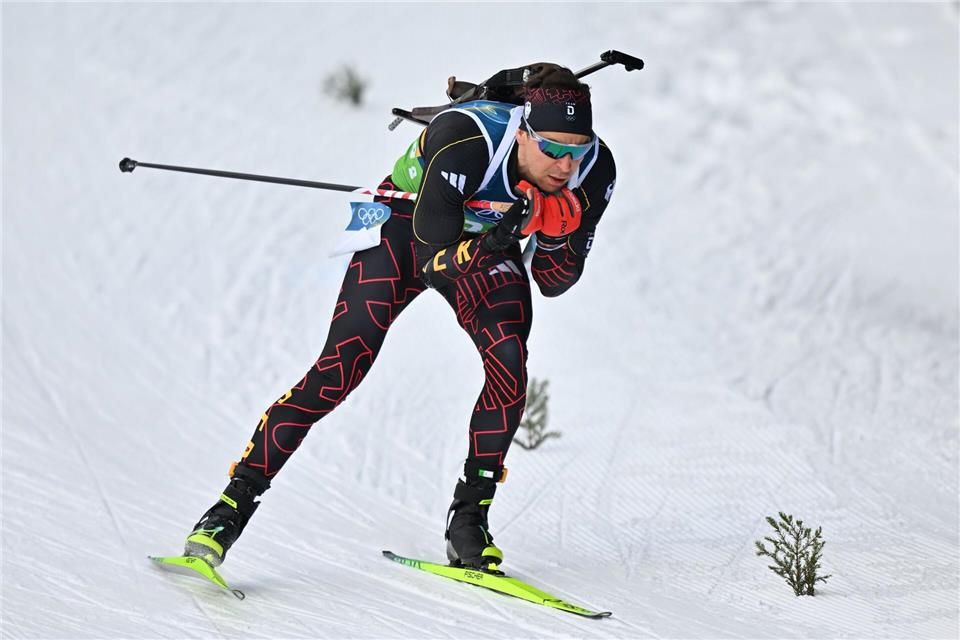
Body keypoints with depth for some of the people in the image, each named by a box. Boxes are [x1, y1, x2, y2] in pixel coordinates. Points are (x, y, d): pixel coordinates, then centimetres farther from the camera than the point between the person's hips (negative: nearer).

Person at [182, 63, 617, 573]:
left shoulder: (593, 171, -25)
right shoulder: (463, 142, -39)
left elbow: (554, 283, -14)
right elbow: (436, 261, -33)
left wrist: (556, 236, -34)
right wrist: (494, 239, -51)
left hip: (487, 245, 4)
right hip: (409, 227, -4)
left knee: (510, 361, -23)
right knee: (340, 368, -17)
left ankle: (470, 516, -8)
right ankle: (232, 507, -11)